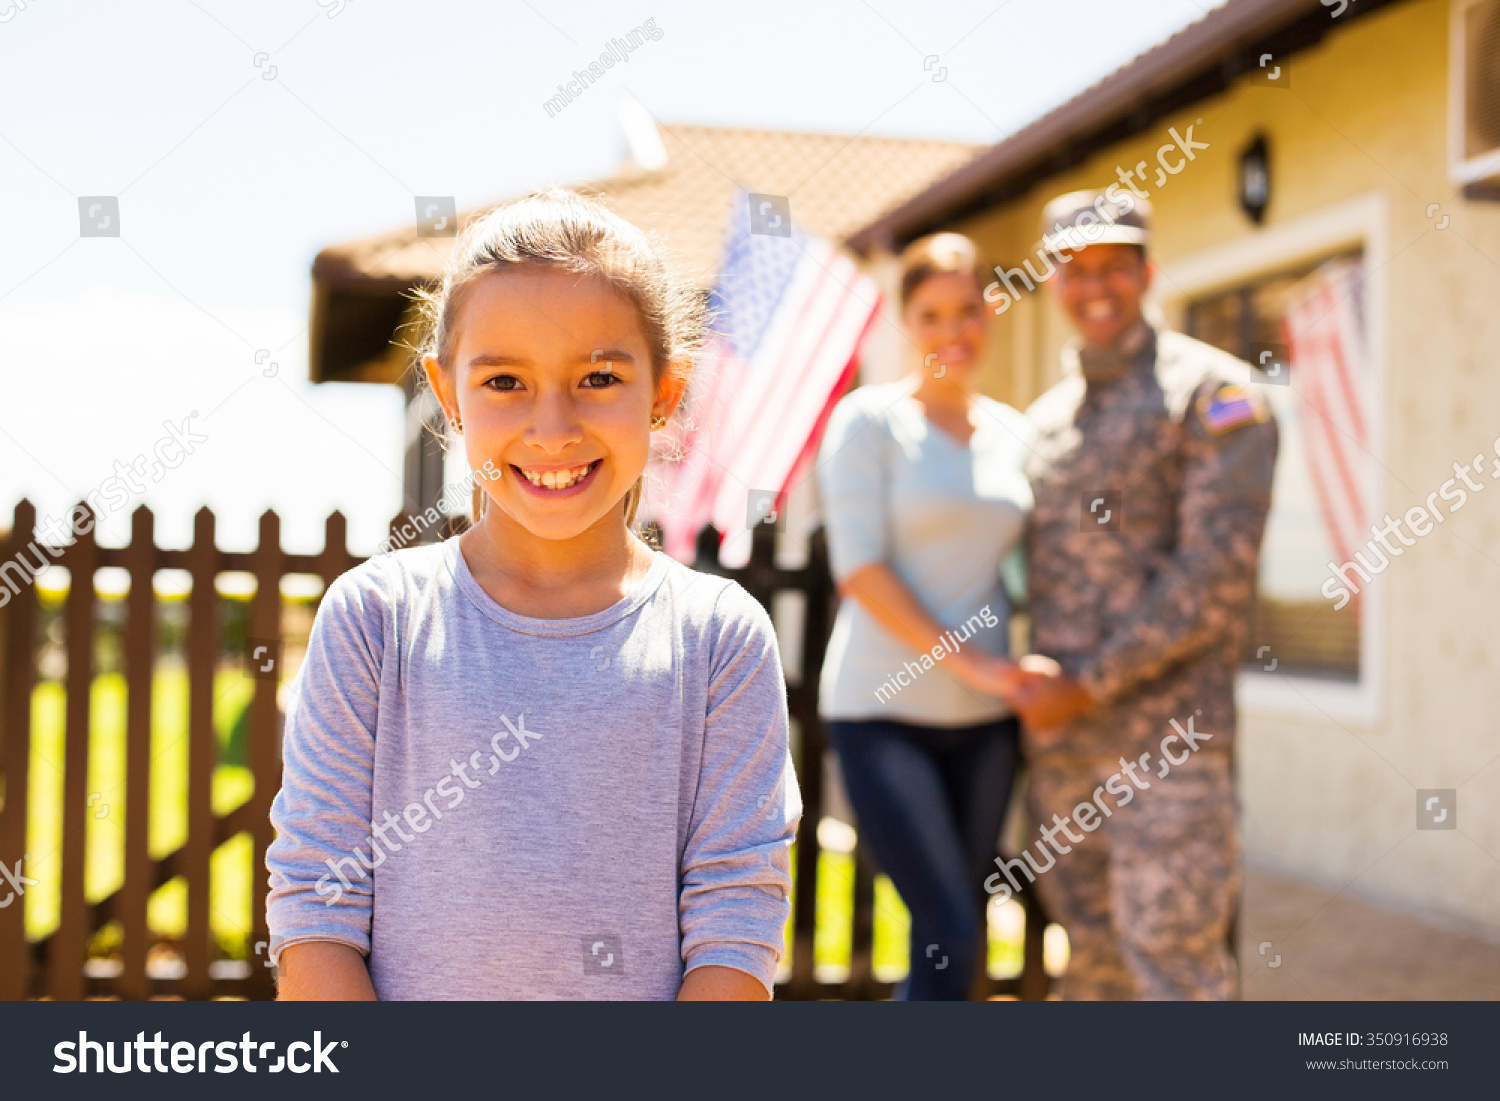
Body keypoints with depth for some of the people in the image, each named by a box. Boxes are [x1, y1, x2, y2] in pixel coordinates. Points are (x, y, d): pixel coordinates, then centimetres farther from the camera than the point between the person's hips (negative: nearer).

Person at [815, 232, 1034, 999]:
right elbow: (859, 567, -12)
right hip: (884, 711, -5)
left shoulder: (1012, 432, 11)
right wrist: (967, 661, -16)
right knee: (952, 937, -10)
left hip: (982, 719, 6)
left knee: (951, 937, 10)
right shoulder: (868, 420, -4)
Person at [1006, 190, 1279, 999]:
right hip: (1057, 734, 6)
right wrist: (1035, 691, 5)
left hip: (1164, 729, -6)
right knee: (1092, 951, 13)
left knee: (1174, 959, -5)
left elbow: (1217, 571, -13)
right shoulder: (1046, 416, 15)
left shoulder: (1212, 393, -5)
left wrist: (1091, 682, -14)